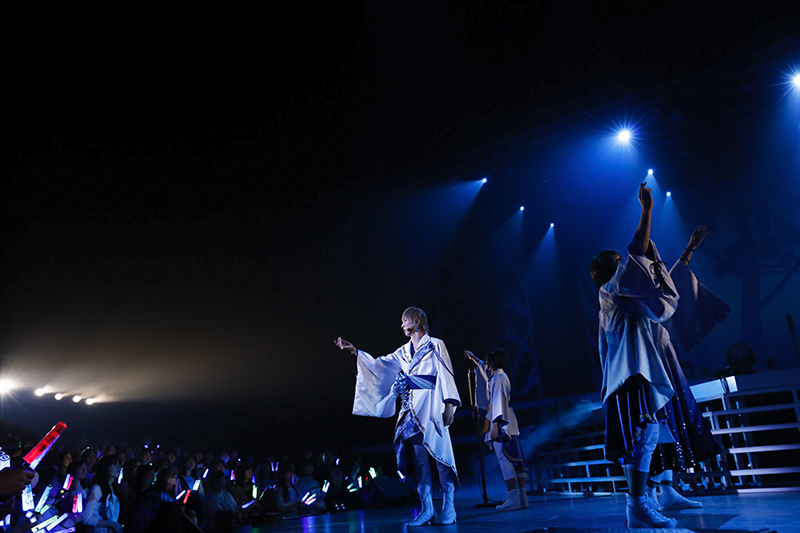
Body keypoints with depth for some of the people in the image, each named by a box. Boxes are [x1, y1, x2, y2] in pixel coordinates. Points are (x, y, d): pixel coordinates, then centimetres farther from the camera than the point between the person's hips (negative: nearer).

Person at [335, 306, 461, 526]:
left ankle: (448, 508, -1)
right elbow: (380, 364, 19)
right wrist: (355, 351, 13)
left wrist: (449, 403, -15)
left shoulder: (435, 345, 1)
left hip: (431, 405, -6)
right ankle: (427, 509, 6)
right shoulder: (404, 351, 19)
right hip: (412, 408, 6)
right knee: (419, 457, 2)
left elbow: (445, 375, -6)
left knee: (440, 453, -8)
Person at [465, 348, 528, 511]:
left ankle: (513, 499, -14)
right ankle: (522, 497, 8)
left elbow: (498, 402, -18)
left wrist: (495, 425, -21)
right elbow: (486, 370, 38)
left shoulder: (498, 378, -10)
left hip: (502, 423, -10)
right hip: (510, 423, 10)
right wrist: (474, 358, 49)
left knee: (504, 460, -11)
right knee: (516, 459, 6)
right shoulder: (501, 376, 18)